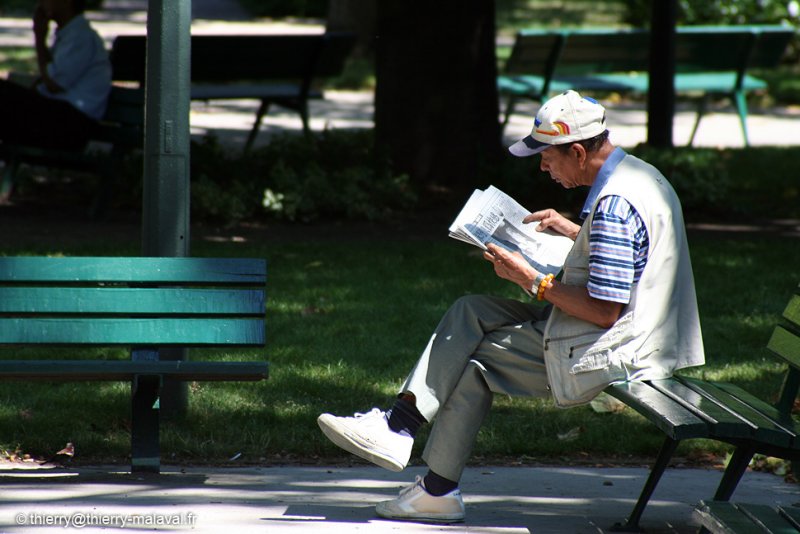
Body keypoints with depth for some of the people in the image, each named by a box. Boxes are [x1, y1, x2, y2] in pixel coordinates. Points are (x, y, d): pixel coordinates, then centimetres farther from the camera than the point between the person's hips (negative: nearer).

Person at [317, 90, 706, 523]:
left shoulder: (614, 207, -24)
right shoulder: (638, 175, 8)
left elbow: (604, 311, -25)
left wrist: (533, 281, -16)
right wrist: (574, 232, 13)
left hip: (599, 356, -10)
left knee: (474, 360, 2)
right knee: (469, 314, 8)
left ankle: (438, 491, 12)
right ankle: (397, 425, -1)